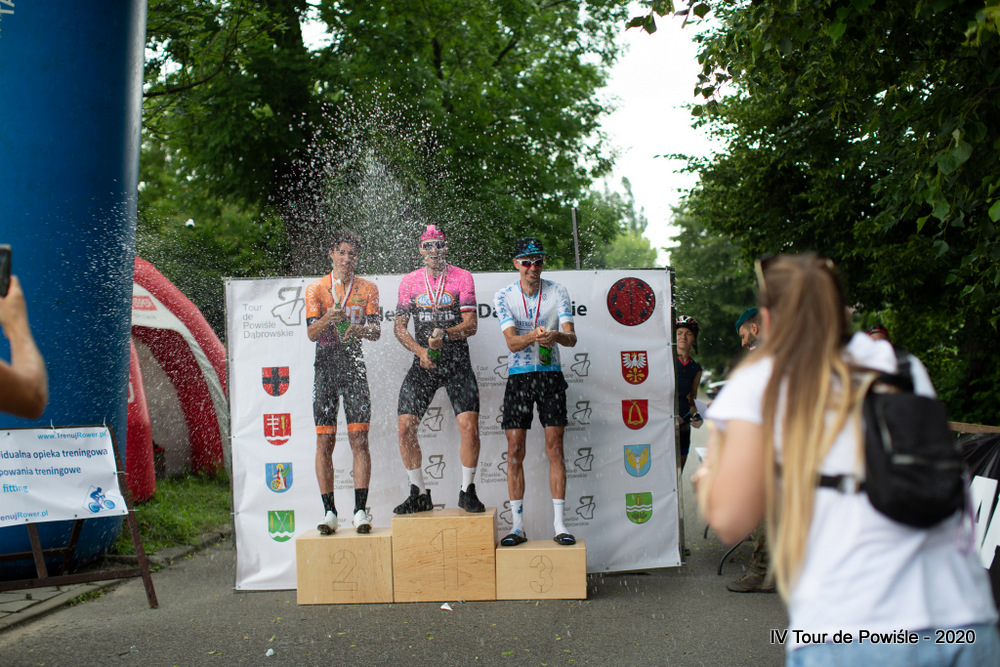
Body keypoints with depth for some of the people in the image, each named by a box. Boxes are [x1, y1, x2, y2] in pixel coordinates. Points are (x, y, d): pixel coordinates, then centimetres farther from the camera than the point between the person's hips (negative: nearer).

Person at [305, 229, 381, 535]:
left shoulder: (368, 289, 9)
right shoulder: (316, 289, 7)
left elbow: (376, 331, -1)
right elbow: (311, 333, -4)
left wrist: (361, 329, -23)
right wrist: (327, 320, -25)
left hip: (354, 363, 0)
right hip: (325, 364, 0)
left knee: (359, 438, -6)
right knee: (324, 441, -2)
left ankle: (360, 510, -4)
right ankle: (329, 511, 3)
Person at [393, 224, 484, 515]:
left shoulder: (462, 277, 1)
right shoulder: (409, 281, 7)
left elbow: (471, 325, -6)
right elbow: (399, 326, 6)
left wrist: (444, 335, -24)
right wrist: (420, 350, -10)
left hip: (457, 361, -2)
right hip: (423, 362, 2)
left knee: (469, 425, -14)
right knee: (405, 427, -6)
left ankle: (467, 491, 4)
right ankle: (419, 494, 10)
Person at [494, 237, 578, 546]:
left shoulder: (557, 292, 0)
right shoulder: (504, 296, -3)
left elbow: (571, 337, -7)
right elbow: (512, 342, -12)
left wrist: (556, 336, -30)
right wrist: (533, 336, -33)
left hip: (550, 374, 0)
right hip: (518, 376, 0)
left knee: (555, 449, -2)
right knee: (515, 452, -2)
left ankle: (559, 524, 3)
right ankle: (517, 526, 6)